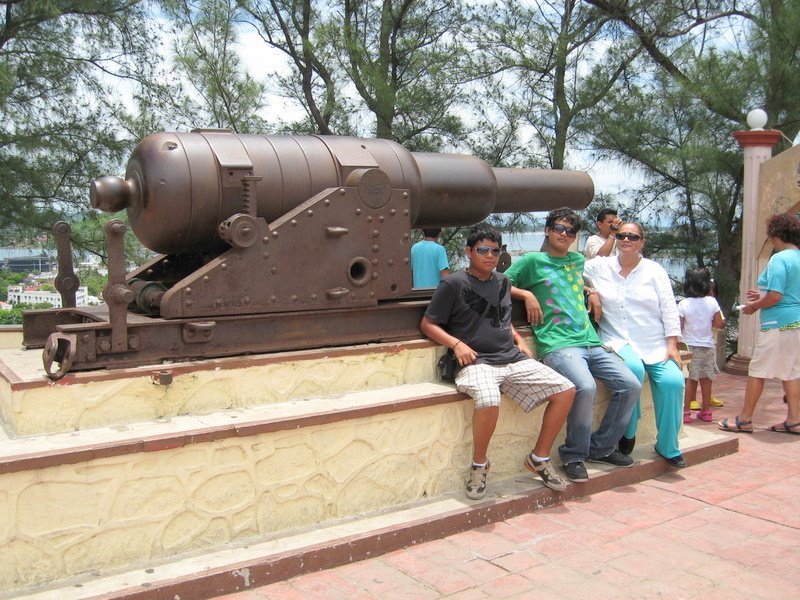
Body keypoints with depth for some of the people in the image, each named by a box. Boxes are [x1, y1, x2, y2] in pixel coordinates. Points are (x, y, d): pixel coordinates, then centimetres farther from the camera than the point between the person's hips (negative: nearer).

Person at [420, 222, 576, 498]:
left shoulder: (502, 281, 18)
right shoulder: (453, 284, -2)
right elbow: (427, 324, 0)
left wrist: (519, 339, 13)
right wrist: (457, 344, -14)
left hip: (513, 359, 7)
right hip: (477, 362, -6)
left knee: (566, 390, -8)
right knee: (488, 400, -38)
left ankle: (539, 458, 8)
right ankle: (479, 464, -9)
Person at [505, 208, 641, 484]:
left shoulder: (578, 261, 23)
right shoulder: (533, 260, 8)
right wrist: (527, 294, -7)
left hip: (591, 342, 7)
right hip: (558, 344, -7)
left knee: (630, 385, -8)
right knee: (586, 387, -32)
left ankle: (601, 447, 11)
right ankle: (574, 455, -10)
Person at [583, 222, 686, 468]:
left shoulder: (654, 270, 9)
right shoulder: (599, 266, 8)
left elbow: (669, 309, 6)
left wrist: (672, 345, -2)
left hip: (655, 344, 2)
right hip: (618, 340, -2)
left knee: (673, 381, -23)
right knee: (633, 369, -34)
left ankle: (668, 447, -3)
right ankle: (628, 434, -12)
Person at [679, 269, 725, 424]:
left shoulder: (683, 304, -11)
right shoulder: (712, 302, -5)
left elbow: (678, 327, -10)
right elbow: (719, 324, -1)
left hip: (690, 346, -2)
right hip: (707, 346, 2)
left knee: (690, 380, 3)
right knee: (706, 379, 11)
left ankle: (686, 411, 1)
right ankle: (706, 411, 20)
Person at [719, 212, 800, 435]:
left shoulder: (779, 259, -16)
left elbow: (775, 297, -21)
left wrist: (753, 306, -4)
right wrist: (761, 296, 21)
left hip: (779, 324, -9)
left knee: (757, 371, -1)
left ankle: (744, 420, 6)